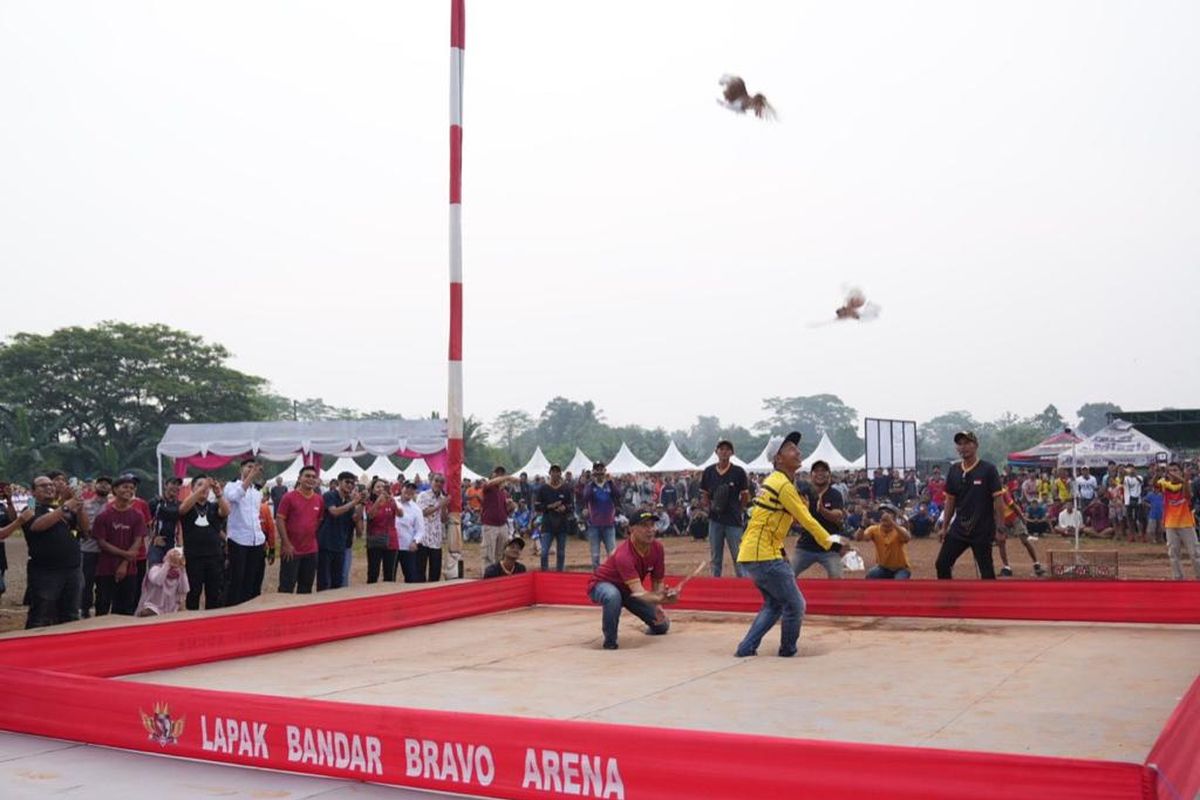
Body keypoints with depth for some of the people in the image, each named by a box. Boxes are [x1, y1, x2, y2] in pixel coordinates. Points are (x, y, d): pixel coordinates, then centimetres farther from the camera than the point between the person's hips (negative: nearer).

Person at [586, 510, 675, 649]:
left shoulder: (657, 548, -17)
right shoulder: (623, 555, -39)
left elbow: (657, 581, -4)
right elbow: (638, 592, -46)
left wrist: (658, 605, -20)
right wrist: (659, 599, -65)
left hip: (628, 589, 6)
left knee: (662, 626, 1)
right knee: (613, 596, -42)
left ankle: (654, 625, 39)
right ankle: (610, 640, -19)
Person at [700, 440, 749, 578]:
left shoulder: (738, 472, -4)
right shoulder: (709, 471, 5)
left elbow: (745, 496, 3)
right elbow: (704, 494, 14)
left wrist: (736, 511, 2)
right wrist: (708, 507, -2)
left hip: (733, 521, -3)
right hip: (715, 519, 3)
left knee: (738, 556, -1)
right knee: (714, 557, 9)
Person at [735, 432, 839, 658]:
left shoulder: (773, 480, 16)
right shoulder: (783, 484, -14)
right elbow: (806, 519, -14)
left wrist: (780, 550, 20)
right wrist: (831, 543, -7)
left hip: (751, 554, 10)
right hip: (764, 556, -10)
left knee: (774, 605, 19)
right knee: (795, 606, 2)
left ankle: (746, 648, 15)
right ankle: (788, 652, 16)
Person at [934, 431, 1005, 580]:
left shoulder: (988, 469, -9)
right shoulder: (954, 470, 5)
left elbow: (998, 500, -9)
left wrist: (1000, 528, -13)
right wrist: (944, 527, 11)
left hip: (982, 530, -5)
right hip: (959, 529, 5)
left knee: (986, 570, 1)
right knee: (942, 563, 3)